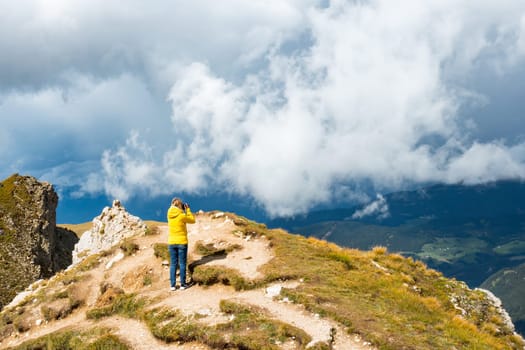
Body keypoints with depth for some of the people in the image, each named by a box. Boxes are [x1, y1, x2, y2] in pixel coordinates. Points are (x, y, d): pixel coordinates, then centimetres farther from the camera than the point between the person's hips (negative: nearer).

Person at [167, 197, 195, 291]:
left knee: (173, 264, 9)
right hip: (182, 242, -4)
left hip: (172, 242, 4)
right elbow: (193, 220, 0)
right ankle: (182, 284, 8)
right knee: (182, 263, 5)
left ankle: (172, 285, 9)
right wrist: (188, 209, 4)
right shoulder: (182, 216, -15)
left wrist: (184, 211, 14)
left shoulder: (169, 215, -1)